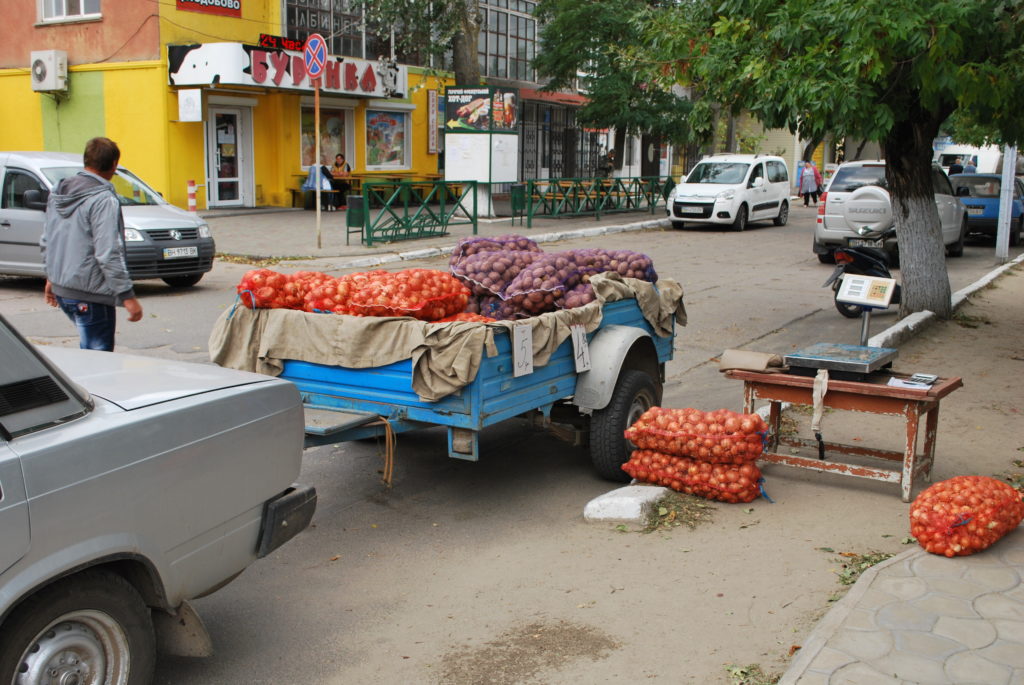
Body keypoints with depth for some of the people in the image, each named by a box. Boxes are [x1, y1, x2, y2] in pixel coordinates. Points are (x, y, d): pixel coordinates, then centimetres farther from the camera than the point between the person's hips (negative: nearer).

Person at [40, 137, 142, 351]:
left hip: (60, 289, 9)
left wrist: (51, 277, 27)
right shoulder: (104, 200, -17)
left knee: (89, 349, 23)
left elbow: (46, 241, 17)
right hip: (90, 295, -8)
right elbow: (109, 254, -22)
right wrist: (127, 296, -19)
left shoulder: (58, 193, 10)